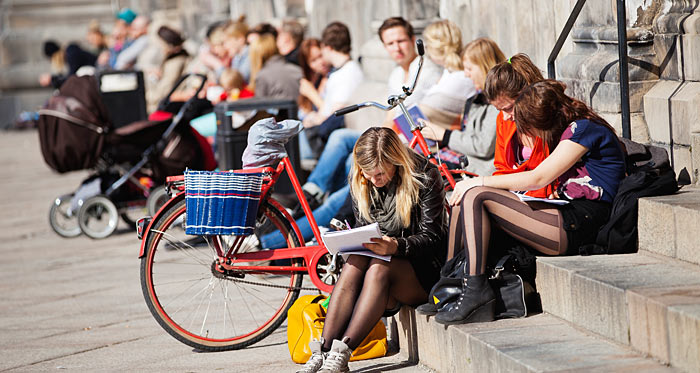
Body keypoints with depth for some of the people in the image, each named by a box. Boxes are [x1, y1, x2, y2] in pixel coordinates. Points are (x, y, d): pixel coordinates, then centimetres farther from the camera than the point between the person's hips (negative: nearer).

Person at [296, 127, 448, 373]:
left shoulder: (425, 177, -12)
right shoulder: (359, 182, 3)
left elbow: (431, 237, -14)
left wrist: (396, 246, -33)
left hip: (424, 267, -4)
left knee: (379, 268, -35)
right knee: (354, 263, -30)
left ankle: (342, 353, -45)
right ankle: (323, 351, -41)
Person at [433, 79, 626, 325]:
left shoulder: (583, 128, -9)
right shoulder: (574, 129, 20)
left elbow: (538, 178, -14)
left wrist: (478, 183, -8)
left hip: (578, 227, -10)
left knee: (475, 197, -18)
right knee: (467, 199, 3)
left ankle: (475, 291, -19)